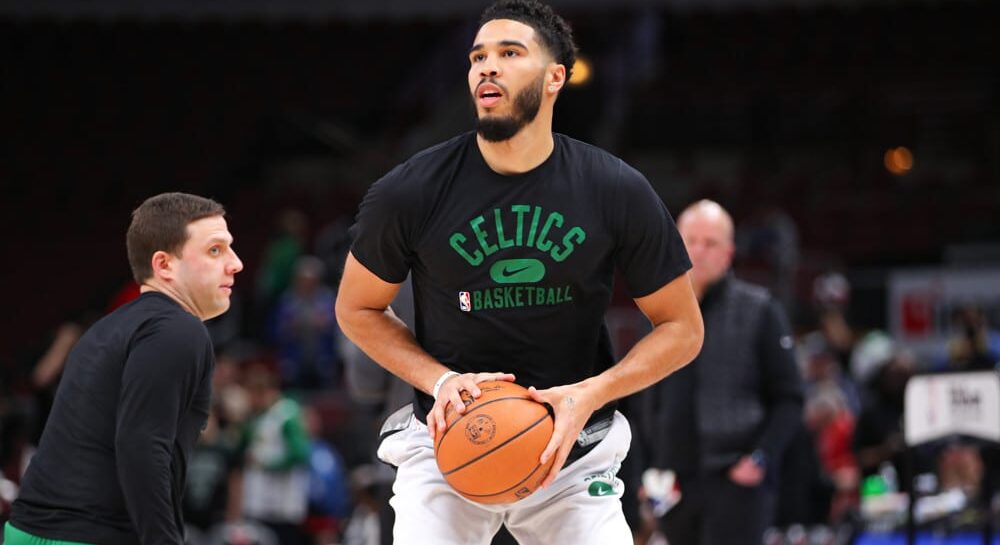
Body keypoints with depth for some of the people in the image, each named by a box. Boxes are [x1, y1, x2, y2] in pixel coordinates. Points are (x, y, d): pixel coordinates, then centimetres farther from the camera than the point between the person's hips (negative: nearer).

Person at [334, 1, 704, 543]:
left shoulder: (618, 193, -9)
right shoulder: (412, 192, -10)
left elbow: (682, 329, 0)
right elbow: (356, 309, 5)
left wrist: (590, 395, -17)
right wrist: (440, 380, -12)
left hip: (572, 455, 1)